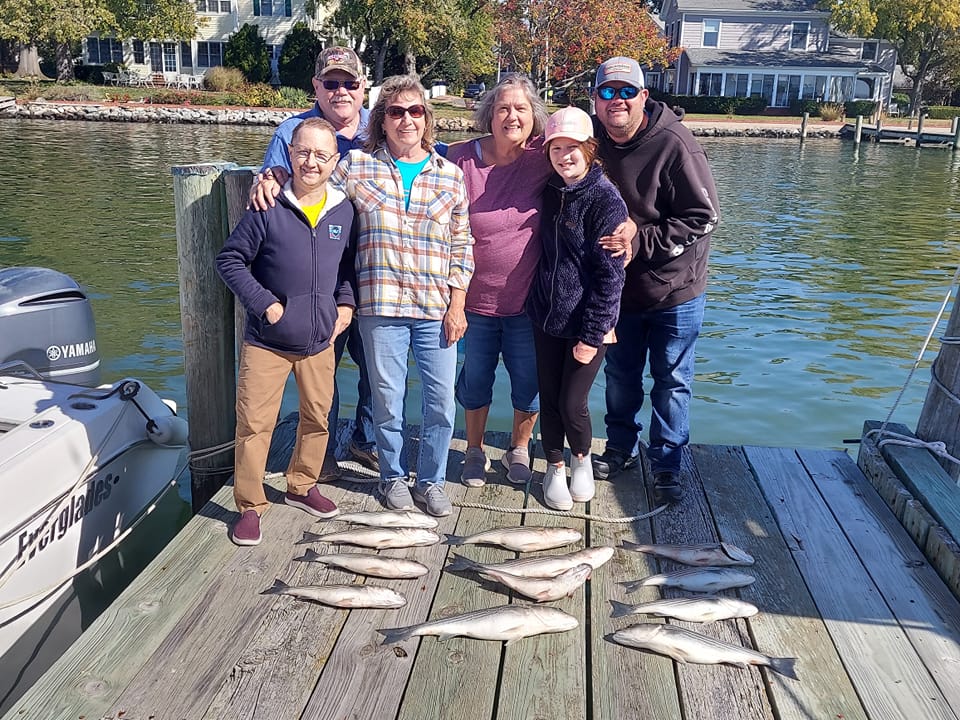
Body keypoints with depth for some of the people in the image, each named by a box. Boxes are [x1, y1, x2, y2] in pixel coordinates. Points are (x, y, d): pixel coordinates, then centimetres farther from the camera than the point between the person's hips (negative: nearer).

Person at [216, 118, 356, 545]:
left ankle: (301, 486, 36)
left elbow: (349, 265, 16)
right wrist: (265, 303, -13)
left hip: (320, 341, 4)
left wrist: (346, 303, 1)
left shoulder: (344, 211, 1)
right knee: (254, 423, -1)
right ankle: (249, 506, 15)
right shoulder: (268, 209, -10)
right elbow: (230, 260, -5)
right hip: (267, 341, -4)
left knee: (317, 417, 15)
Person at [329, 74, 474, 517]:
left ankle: (431, 480, 24)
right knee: (387, 400, 8)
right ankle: (394, 476, 30)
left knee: (441, 401, 4)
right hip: (380, 306, -1)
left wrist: (457, 305, 2)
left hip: (437, 310, 1)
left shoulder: (450, 174, 7)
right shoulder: (356, 166, 3)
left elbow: (462, 246, 7)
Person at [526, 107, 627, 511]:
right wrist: (535, 302, 12)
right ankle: (554, 469, 30)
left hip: (586, 322, -5)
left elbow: (610, 275, -15)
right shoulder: (552, 191, 5)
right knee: (548, 398, 11)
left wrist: (592, 334, -16)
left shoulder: (606, 200, -14)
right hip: (546, 315, 6)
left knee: (572, 403, 0)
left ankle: (581, 459, 30)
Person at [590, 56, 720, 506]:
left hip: (674, 291, -4)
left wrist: (640, 243, -23)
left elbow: (703, 216, -19)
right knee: (620, 375, 18)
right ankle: (621, 448, 37)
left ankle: (667, 466, 23)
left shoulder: (673, 144, -19)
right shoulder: (593, 141, -2)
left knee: (671, 382, 8)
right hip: (618, 288, 5)